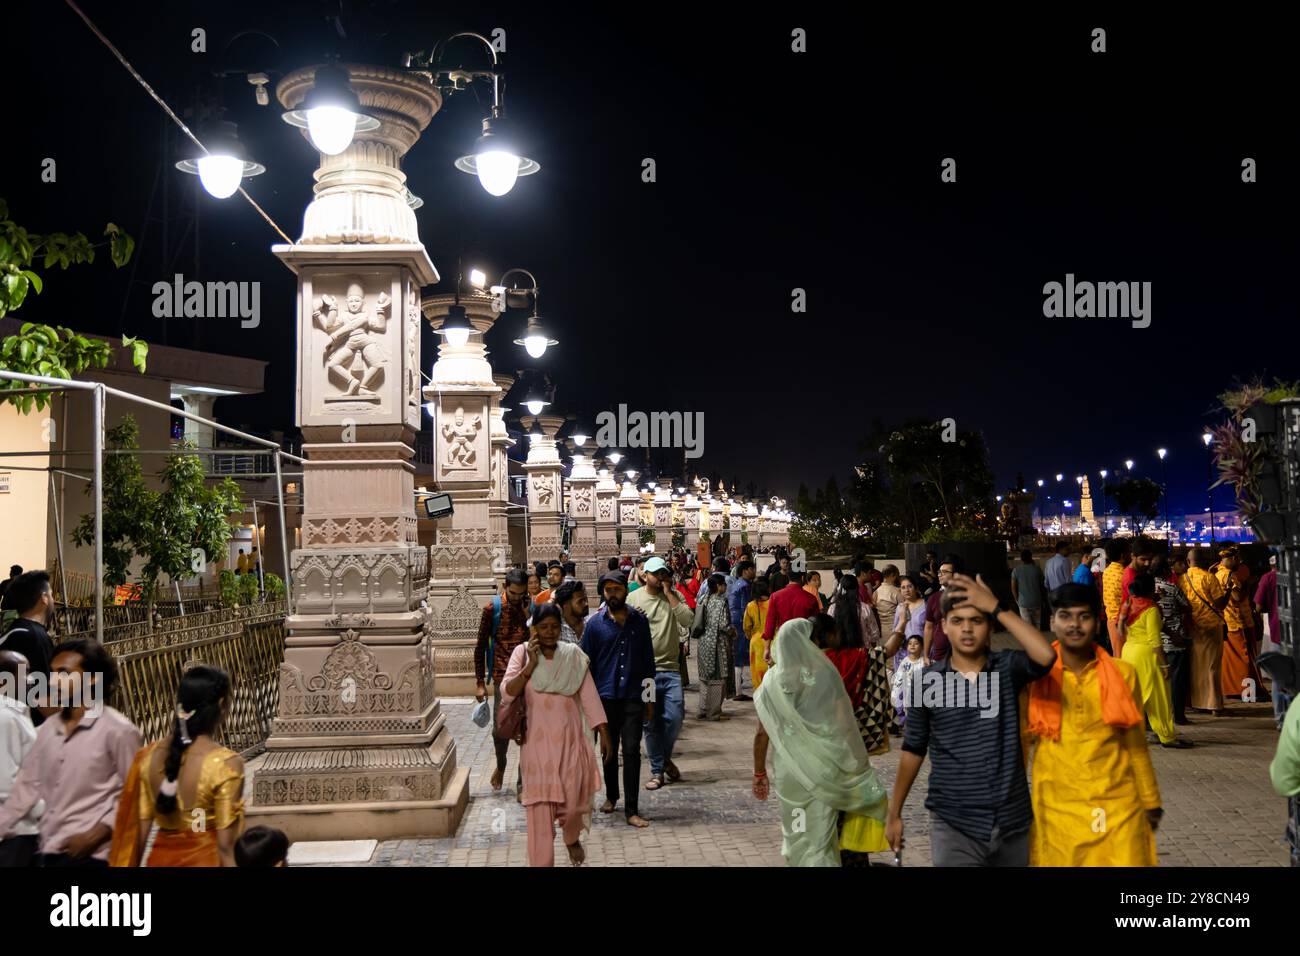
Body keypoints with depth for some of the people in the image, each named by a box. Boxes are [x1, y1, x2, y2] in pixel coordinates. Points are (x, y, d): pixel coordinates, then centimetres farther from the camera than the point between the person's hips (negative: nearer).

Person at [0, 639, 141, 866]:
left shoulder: (118, 730, -9)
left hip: (89, 856, -7)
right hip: (47, 852, 7)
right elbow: (28, 786, 15)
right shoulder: (48, 728, 10)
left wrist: (95, 836, -16)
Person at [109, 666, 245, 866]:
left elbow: (138, 832, 3)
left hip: (161, 859, 5)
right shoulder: (226, 763, -18)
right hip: (204, 860, -5)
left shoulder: (150, 755, -2)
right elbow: (226, 847, -16)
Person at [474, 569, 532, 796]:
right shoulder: (493, 608, -2)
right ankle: (501, 765, 35)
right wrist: (479, 682, 0)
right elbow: (481, 646, 2)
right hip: (503, 678, -1)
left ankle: (523, 786, 10)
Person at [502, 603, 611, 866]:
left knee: (572, 802, 3)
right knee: (539, 808, -1)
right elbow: (506, 694, -11)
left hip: (570, 741, 1)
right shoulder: (522, 653, -2)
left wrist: (604, 735, 0)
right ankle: (541, 862, 13)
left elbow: (590, 697, 2)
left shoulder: (574, 655, 1)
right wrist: (531, 664, -18)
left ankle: (572, 838, 37)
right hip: (537, 742, -1)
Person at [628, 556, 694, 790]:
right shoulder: (632, 598, 2)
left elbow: (687, 620, -11)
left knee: (674, 717, -5)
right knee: (650, 723, 4)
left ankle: (665, 758, 22)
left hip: (670, 668, 1)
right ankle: (657, 771, 16)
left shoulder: (674, 596, 5)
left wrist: (668, 593, -11)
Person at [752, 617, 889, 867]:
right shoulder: (826, 673, -8)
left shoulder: (773, 680, -5)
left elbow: (762, 734, -3)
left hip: (790, 769, 1)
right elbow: (845, 724, -7)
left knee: (797, 832, 17)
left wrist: (759, 773, 7)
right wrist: (857, 767, 2)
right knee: (820, 836, 13)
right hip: (825, 768, -1)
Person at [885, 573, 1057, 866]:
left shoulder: (1008, 667, -2)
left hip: (1013, 821, 2)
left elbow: (1046, 656, -25)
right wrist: (894, 813, 8)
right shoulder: (926, 682, -3)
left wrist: (997, 607, -23)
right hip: (954, 824, -2)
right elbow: (913, 749, 6)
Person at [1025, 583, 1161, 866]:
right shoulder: (1035, 676, -3)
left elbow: (1135, 744, 10)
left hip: (1118, 807, 1)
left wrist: (1150, 801, 14)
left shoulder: (1123, 674, 1)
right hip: (1055, 809, -1)